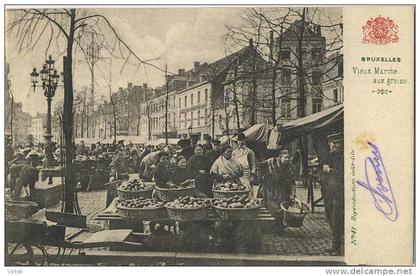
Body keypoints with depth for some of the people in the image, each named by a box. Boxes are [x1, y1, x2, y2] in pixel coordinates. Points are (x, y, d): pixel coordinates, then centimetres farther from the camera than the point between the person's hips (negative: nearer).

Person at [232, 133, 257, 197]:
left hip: (247, 176, -3)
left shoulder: (249, 152, 4)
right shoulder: (234, 152, 14)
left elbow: (253, 165, 1)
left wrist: (253, 176, -6)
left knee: (248, 191, -9)